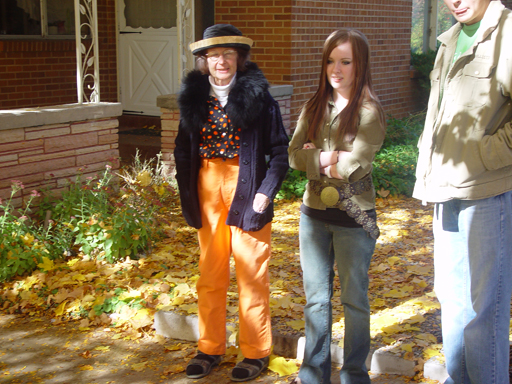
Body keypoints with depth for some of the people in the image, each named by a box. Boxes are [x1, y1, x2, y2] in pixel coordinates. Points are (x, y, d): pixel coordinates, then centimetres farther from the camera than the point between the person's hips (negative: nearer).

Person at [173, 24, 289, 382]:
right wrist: (188, 195, 3)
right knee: (210, 274, 11)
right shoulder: (194, 97, 5)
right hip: (207, 190, 4)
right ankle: (210, 348, 26)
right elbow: (183, 150, 10)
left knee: (252, 274, 5)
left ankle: (256, 352, 19)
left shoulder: (257, 96, -5)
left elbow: (280, 149, -6)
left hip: (247, 190, -3)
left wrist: (267, 191, -15)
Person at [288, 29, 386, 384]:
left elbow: (355, 166, -20)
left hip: (353, 218, -5)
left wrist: (314, 157, -11)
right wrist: (326, 159, -19)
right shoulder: (314, 108, 7)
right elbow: (294, 154, -3)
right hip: (314, 213, 5)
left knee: (354, 299, 9)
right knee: (316, 297, 14)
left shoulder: (370, 112, -10)